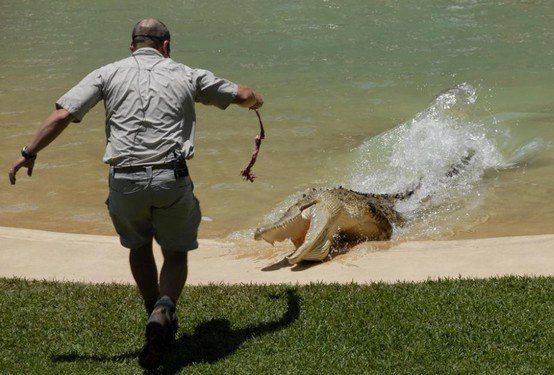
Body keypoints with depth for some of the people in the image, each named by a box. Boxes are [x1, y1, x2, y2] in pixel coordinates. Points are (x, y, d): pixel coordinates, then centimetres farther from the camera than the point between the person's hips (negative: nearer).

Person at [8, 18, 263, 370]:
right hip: (172, 178, -1)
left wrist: (29, 153, 12)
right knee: (176, 252, 17)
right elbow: (243, 96, 22)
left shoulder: (108, 73, 11)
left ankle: (160, 319, 27)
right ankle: (164, 309, -10)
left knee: (138, 246, 26)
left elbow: (62, 115, 2)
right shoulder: (186, 75, 13)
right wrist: (256, 100, 46)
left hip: (125, 180, 1)